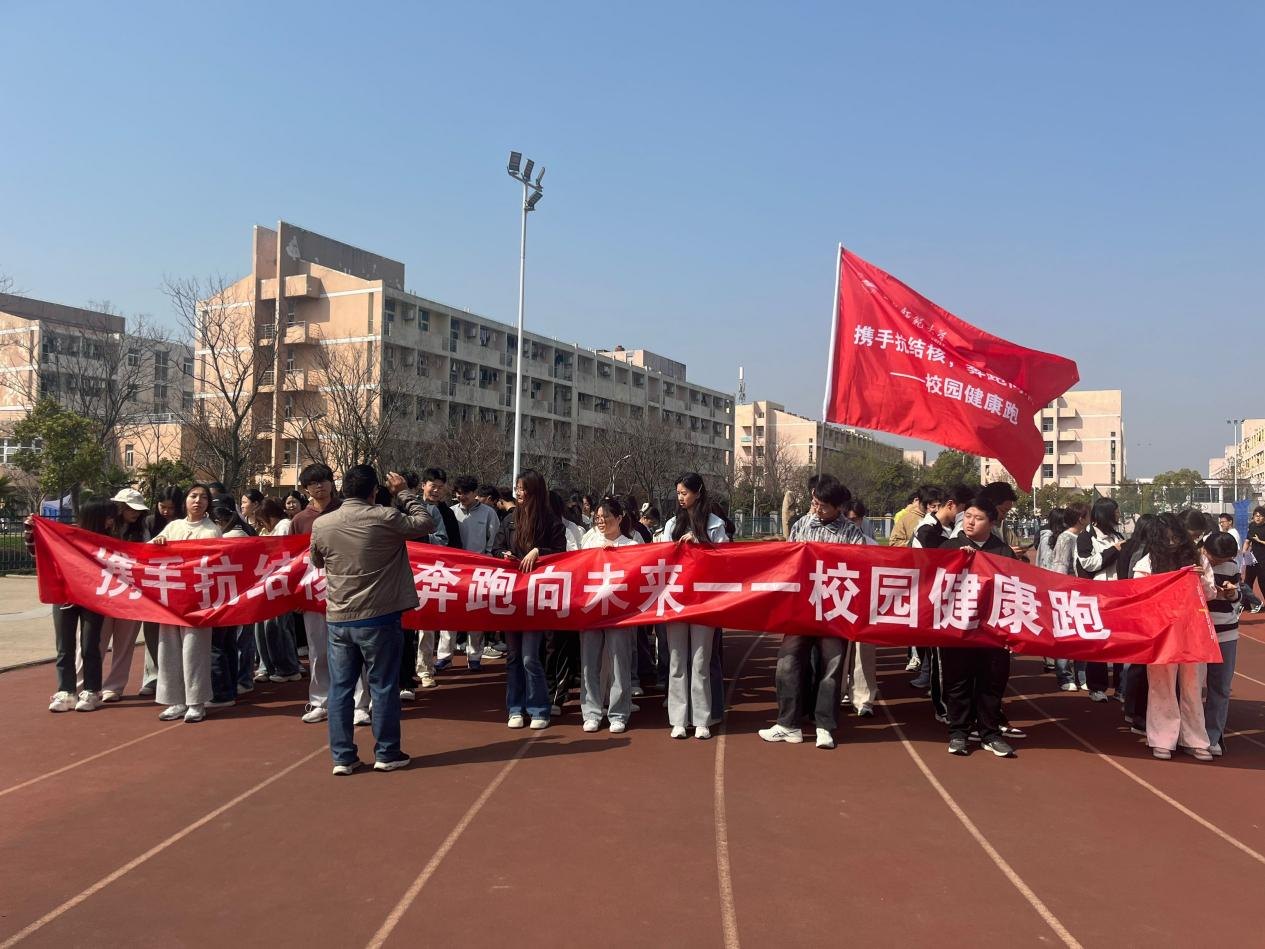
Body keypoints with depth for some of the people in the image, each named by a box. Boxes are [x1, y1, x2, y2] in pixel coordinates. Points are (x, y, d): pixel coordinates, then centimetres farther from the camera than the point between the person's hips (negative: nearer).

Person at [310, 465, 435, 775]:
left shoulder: (321, 524, -2)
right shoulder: (385, 518, -13)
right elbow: (427, 523, 1)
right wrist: (404, 492, 9)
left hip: (338, 620, 3)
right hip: (378, 617, -3)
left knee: (340, 688, 10)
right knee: (383, 686, 8)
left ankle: (342, 757, 16)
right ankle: (386, 754, 16)